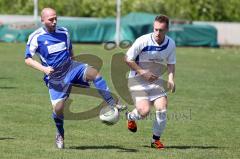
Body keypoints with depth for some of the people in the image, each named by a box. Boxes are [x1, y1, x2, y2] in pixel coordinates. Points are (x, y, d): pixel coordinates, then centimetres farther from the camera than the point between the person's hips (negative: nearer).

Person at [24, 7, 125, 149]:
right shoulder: (36, 37, -6)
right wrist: (43, 68, -19)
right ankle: (60, 136, 15)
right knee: (58, 108, -13)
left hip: (70, 67, 3)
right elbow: (28, 59, -5)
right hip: (55, 77, -3)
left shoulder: (64, 32, 7)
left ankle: (113, 104, -28)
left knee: (93, 72, -26)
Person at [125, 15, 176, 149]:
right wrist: (142, 72, -19)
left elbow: (171, 64, 8)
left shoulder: (171, 44, -6)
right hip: (138, 79, -4)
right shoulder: (143, 41, -20)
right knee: (145, 111, -20)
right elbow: (128, 59, -11)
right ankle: (131, 116, 18)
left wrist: (171, 79, -11)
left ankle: (156, 139, 6)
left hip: (156, 80, 4)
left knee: (162, 108, -14)